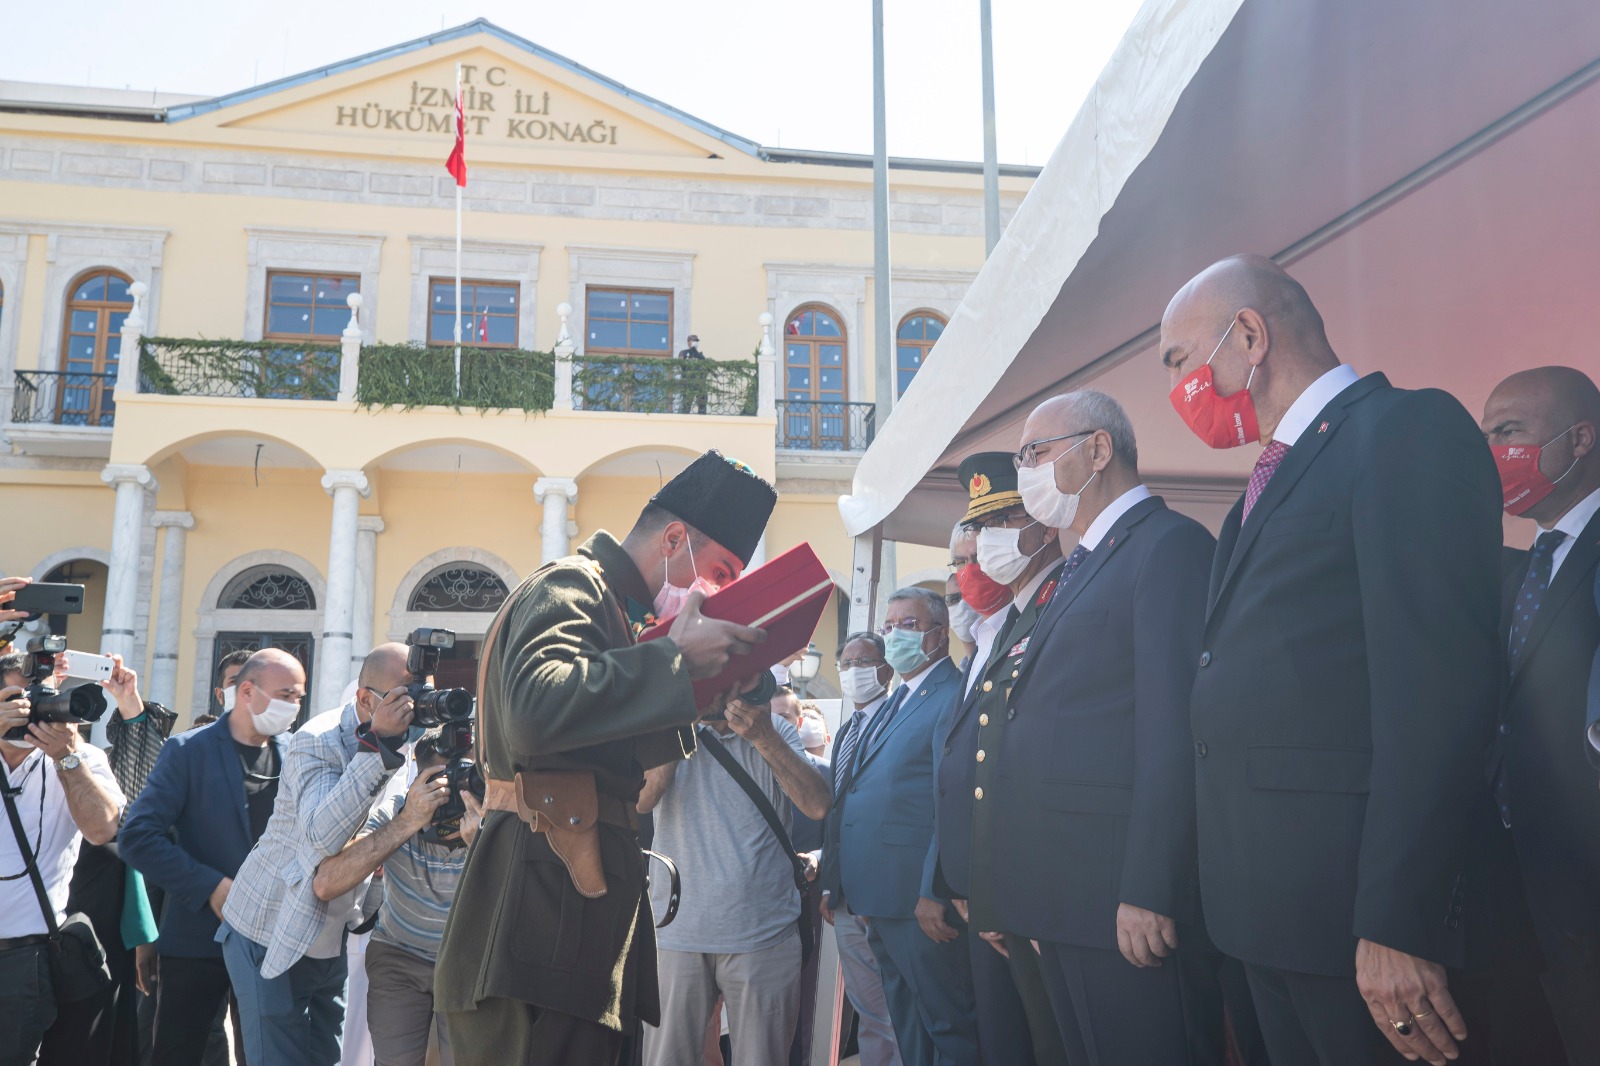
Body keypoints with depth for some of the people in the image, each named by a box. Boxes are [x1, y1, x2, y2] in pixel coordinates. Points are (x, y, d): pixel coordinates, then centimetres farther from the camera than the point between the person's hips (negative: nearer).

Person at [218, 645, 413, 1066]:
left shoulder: (404, 745, -1)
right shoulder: (318, 741, -20)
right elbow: (323, 835, -35)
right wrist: (377, 745, -39)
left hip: (334, 940, 6)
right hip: (274, 937, -6)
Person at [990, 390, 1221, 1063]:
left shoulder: (1171, 545, -9)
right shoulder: (1081, 568, 20)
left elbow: (1171, 732, -18)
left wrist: (1148, 894, -22)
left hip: (1130, 907, -9)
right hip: (1066, 901, 9)